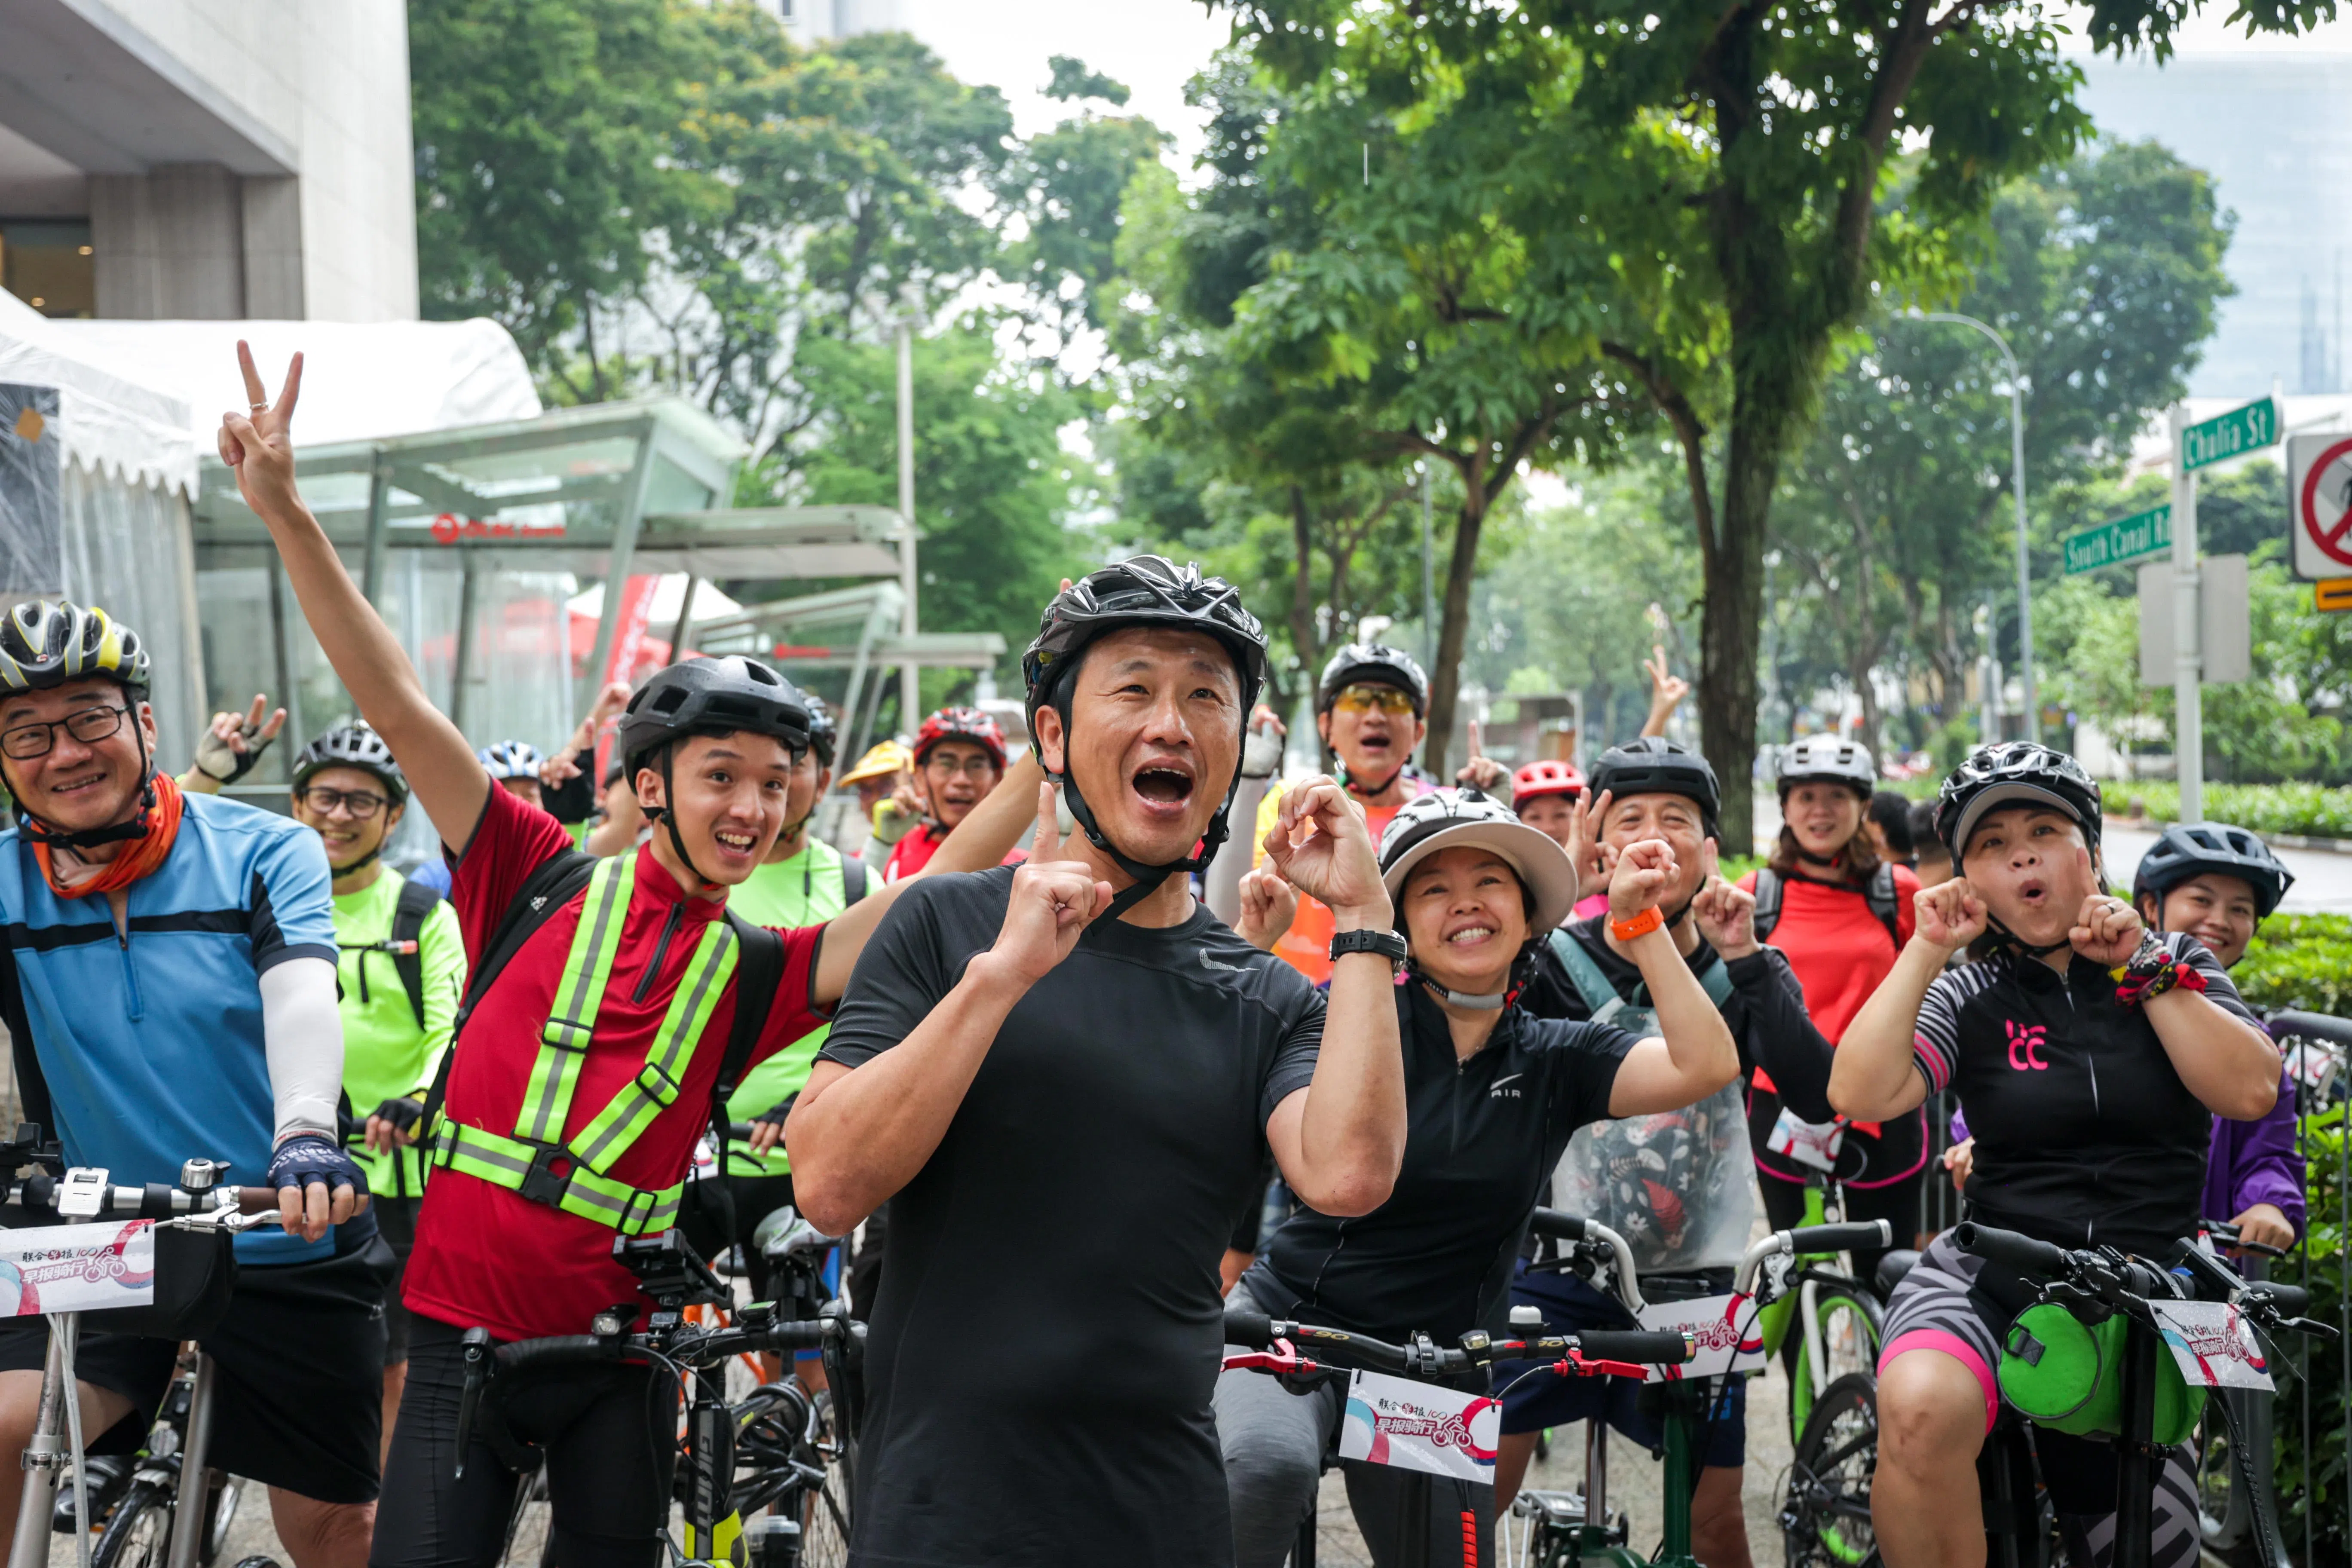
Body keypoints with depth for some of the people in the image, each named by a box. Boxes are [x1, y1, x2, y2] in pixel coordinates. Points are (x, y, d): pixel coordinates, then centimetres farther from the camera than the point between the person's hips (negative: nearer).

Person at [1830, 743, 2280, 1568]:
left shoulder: (2175, 966, 8)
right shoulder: (1970, 996, 4)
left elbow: (2251, 1092, -9)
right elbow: (1861, 1095, -13)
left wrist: (2140, 966, -10)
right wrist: (1926, 949, -12)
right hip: (1990, 1277, -2)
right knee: (1920, 1410, -34)